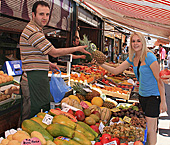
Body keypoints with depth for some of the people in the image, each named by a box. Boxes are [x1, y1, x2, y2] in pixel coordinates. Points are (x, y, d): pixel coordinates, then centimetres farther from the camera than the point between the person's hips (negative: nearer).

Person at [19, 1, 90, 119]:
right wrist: (77, 49, -8)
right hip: (36, 75, -11)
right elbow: (54, 53, -17)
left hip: (38, 74, 11)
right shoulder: (33, 32, -18)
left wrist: (48, 63, 16)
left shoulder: (35, 29, 17)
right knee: (41, 110, -5)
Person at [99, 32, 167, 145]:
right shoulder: (132, 58, 4)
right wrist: (101, 64, -9)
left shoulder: (149, 57, -18)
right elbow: (116, 71, 6)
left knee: (150, 127, -6)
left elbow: (159, 79, -16)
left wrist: (163, 101, -17)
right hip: (142, 95, 7)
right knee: (152, 125, 17)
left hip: (154, 96, -7)